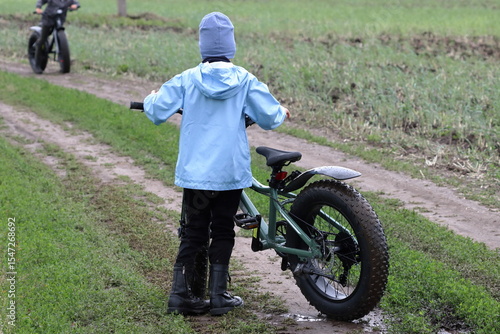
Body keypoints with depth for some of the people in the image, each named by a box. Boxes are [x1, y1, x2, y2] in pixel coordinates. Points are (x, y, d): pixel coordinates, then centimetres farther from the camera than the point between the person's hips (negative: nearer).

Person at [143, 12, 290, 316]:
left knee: (194, 231, 11)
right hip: (231, 171, -1)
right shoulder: (245, 80, -6)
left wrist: (151, 98, 18)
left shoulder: (187, 80, -4)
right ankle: (219, 296, 13)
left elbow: (157, 112, -6)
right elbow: (269, 117, -5)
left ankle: (181, 294, 9)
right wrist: (283, 112, 18)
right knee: (223, 231, 10)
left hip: (195, 171, 1)